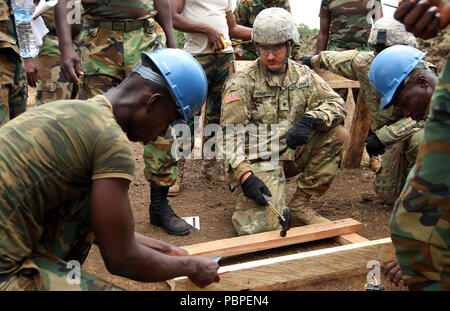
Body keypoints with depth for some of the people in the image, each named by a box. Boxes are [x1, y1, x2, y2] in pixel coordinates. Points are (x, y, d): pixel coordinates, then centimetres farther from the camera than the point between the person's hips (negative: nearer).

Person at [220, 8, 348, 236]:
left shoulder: (303, 75, 7)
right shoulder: (241, 83, -8)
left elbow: (336, 104, 0)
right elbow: (231, 136, -13)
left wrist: (310, 119, -22)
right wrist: (245, 175, -28)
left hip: (292, 154, 5)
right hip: (256, 161, -5)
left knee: (337, 134, -15)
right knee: (263, 226, -25)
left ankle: (300, 203, -5)